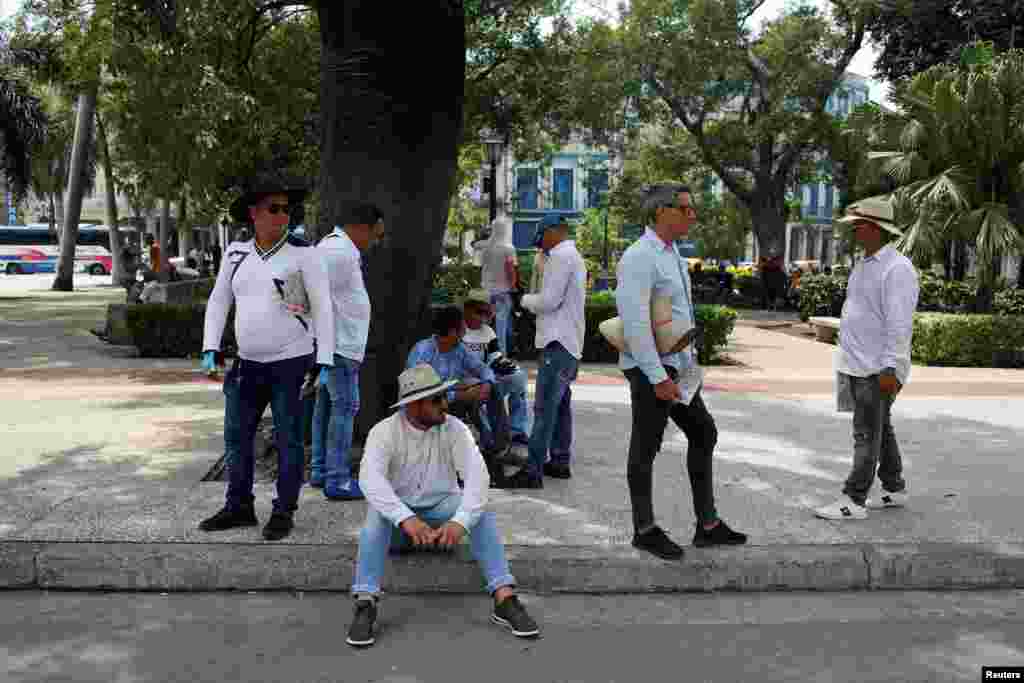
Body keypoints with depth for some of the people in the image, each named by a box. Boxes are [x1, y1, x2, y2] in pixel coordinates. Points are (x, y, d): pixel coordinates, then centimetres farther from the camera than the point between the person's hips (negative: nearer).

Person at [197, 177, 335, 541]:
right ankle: (239, 507, 27)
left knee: (288, 440, 4)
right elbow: (219, 302, 10)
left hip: (291, 362, -5)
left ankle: (283, 512, 17)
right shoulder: (236, 253, 6)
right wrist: (210, 350, 0)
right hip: (247, 363, 5)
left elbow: (323, 309, -9)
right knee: (236, 436, 11)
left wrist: (324, 363, -15)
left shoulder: (303, 253, -8)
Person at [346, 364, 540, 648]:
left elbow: (477, 474, -25)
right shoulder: (384, 431, -16)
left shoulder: (453, 428, -11)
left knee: (479, 508, -27)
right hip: (399, 512, -1)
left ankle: (505, 598, -31)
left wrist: (460, 521, -42)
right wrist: (406, 519, -48)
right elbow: (370, 478, -33)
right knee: (378, 512, -33)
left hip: (441, 509, 1)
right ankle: (365, 605, -36)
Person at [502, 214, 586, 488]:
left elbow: (549, 300, -18)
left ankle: (533, 471, -11)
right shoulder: (574, 256, 20)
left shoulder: (561, 256, -11)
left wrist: (524, 299, -2)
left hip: (558, 343, -11)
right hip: (569, 342, 11)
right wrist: (532, 300, 10)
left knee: (544, 408, -11)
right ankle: (560, 461, 22)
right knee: (560, 405, 15)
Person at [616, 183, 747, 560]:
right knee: (646, 448, 3)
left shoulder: (672, 253, 13)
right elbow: (635, 322, -24)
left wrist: (690, 359, 19)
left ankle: (708, 524, 25)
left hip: (677, 365, 10)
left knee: (703, 433, 15)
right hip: (651, 368, -10)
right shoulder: (640, 257, -18)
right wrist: (657, 377, -25)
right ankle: (645, 531, 18)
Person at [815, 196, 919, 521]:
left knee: (867, 434, -6)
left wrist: (890, 368, -25)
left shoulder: (896, 268, -16)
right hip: (858, 364, 10)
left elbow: (899, 324, -22)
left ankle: (854, 501, -2)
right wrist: (848, 357, 20)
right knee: (880, 430, 17)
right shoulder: (864, 265, 14)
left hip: (877, 369, -10)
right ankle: (894, 489, 29)